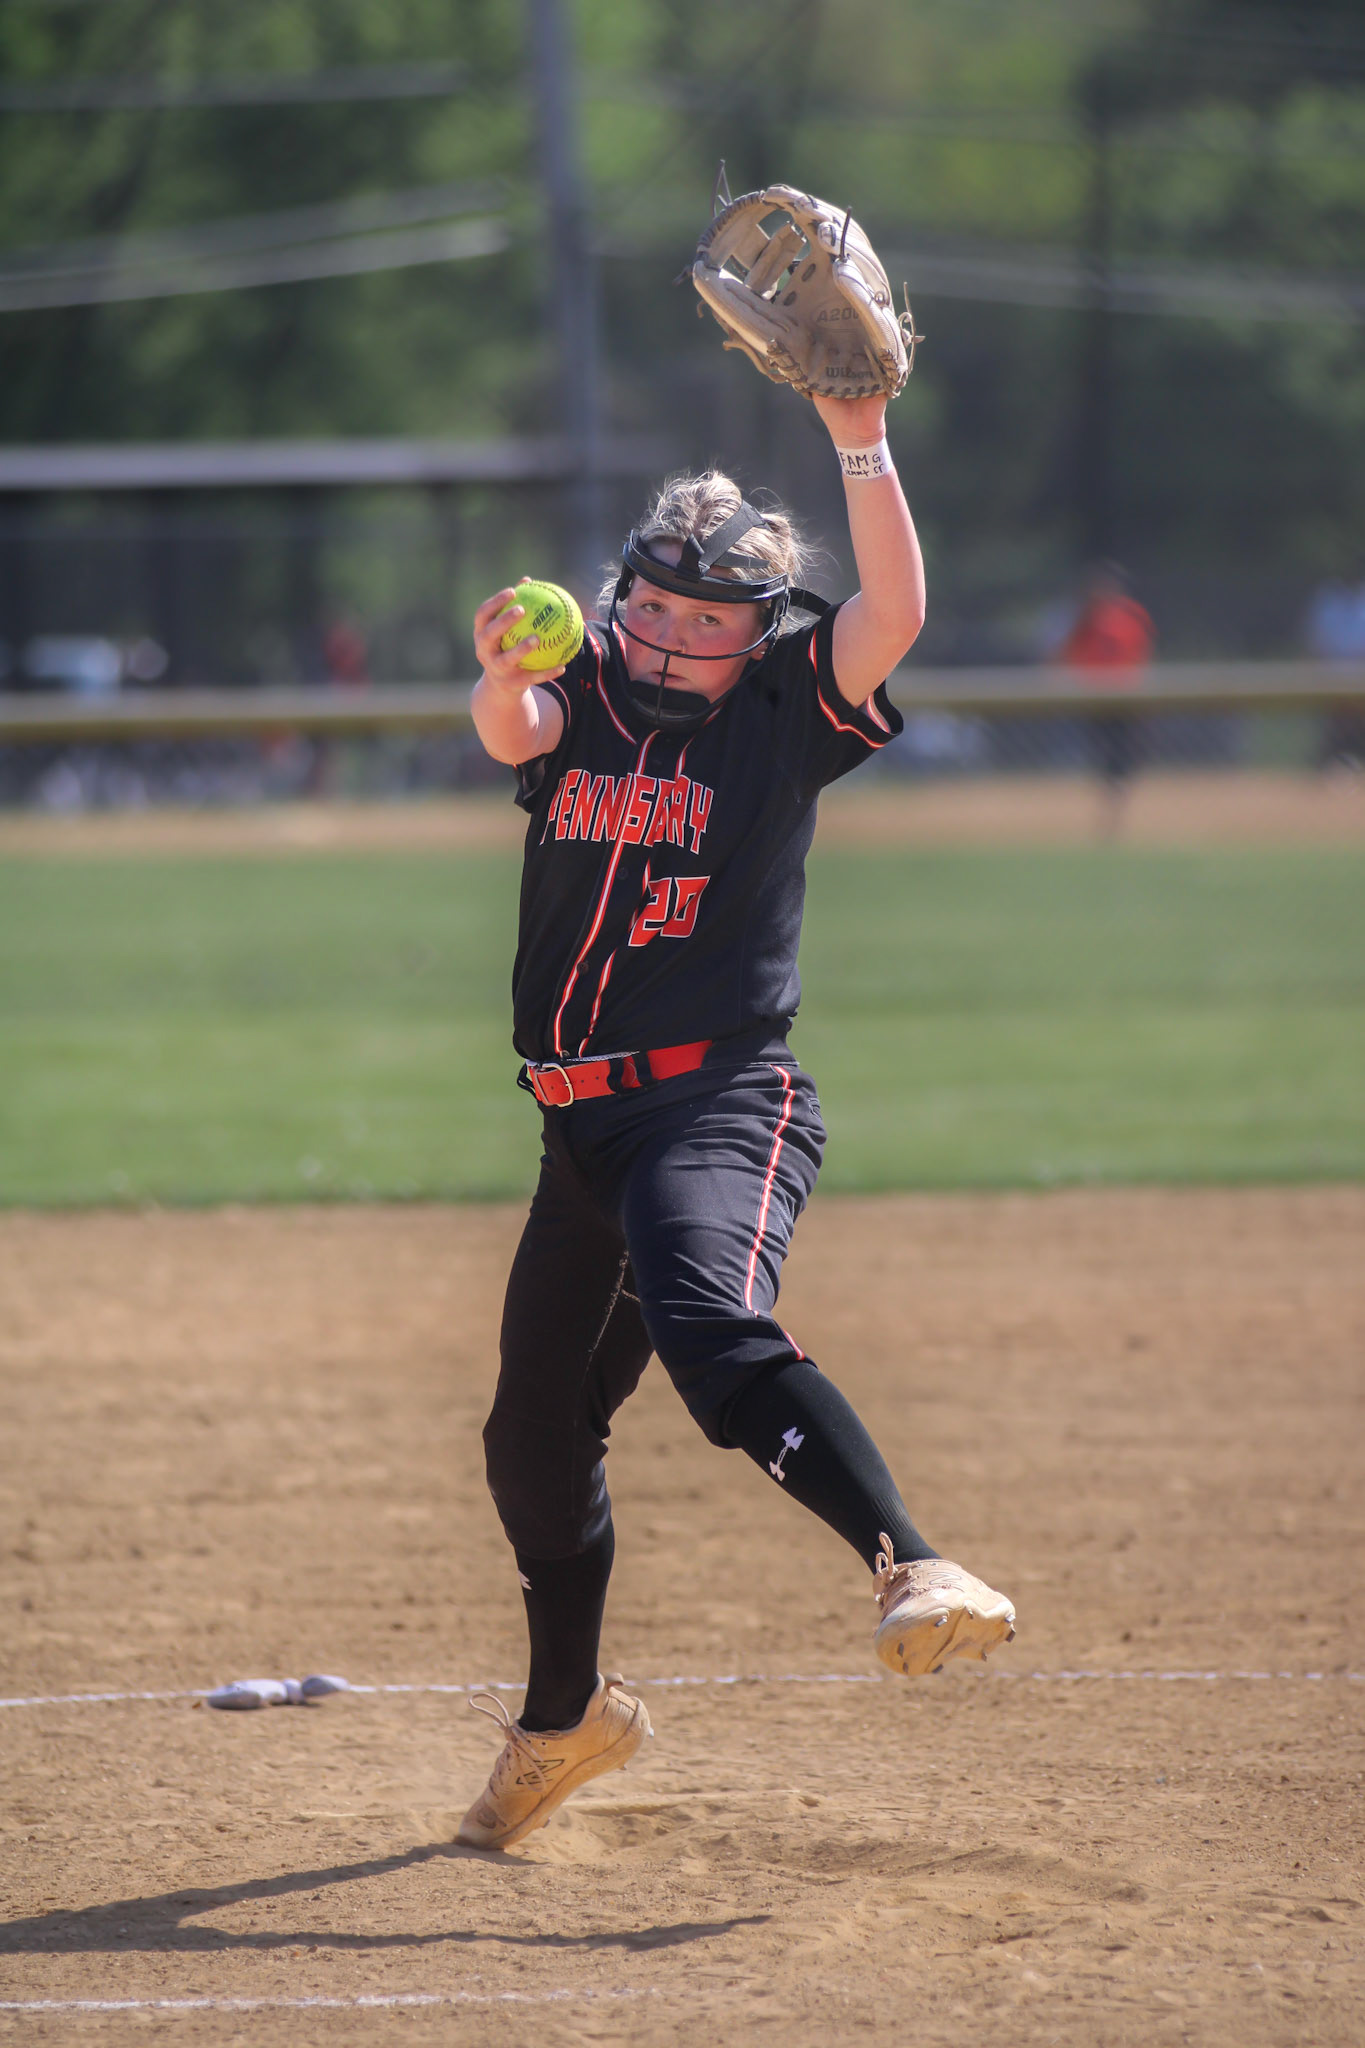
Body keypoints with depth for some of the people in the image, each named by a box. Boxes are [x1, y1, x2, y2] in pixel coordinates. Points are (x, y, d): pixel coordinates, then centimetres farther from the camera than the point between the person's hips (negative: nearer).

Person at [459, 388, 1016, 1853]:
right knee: (535, 1433, 15)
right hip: (584, 1123, 6)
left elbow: (895, 612, -16)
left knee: (713, 1333, -35)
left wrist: (860, 443, -26)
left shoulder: (782, 712, 0)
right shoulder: (578, 702, 7)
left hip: (725, 1104, -5)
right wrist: (505, 673, -39)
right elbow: (510, 731, -16)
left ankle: (914, 1571, -48)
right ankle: (563, 1717, 36)